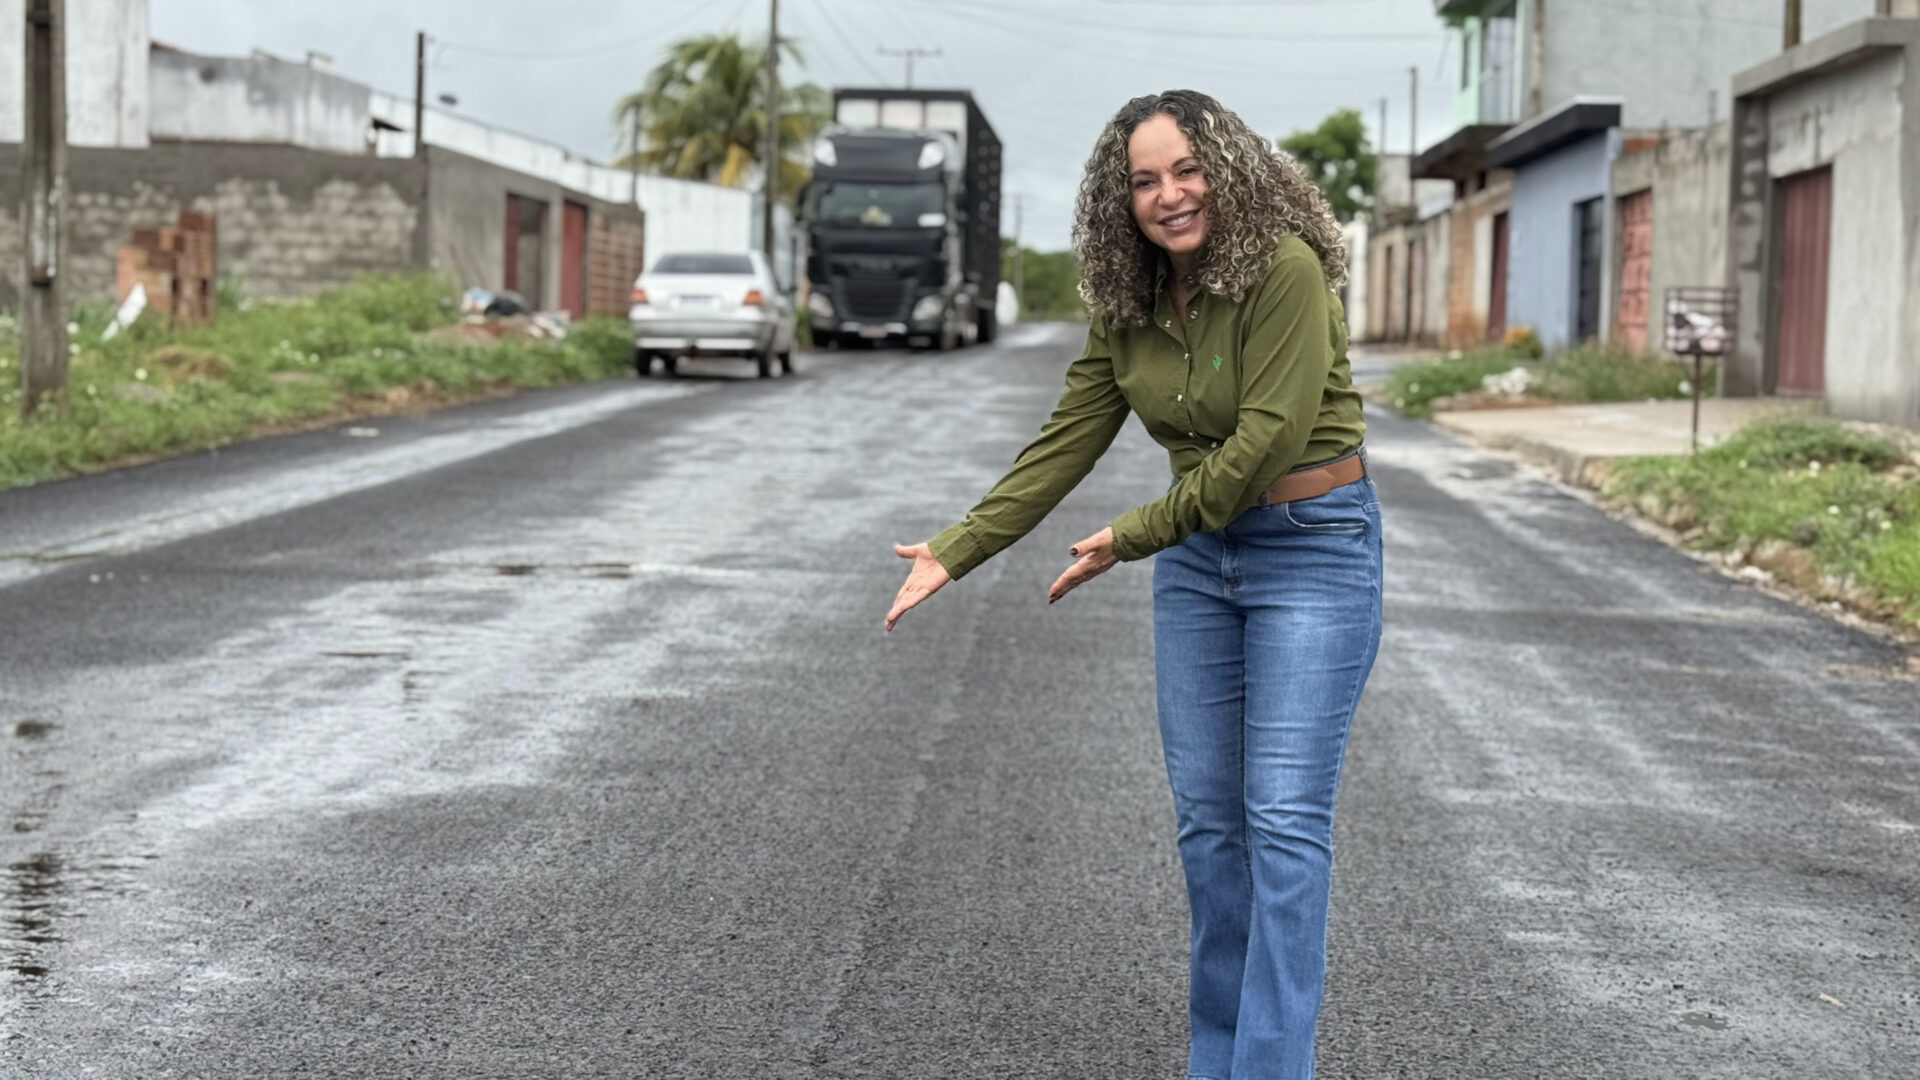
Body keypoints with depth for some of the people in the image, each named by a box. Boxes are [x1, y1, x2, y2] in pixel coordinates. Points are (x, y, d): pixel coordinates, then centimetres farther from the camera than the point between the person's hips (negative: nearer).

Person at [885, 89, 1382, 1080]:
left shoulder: (1283, 270, -19)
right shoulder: (1128, 307, 1)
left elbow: (1268, 436, -23)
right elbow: (1065, 443, 3)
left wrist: (1135, 536, -16)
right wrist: (955, 551, -2)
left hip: (1314, 548, -7)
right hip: (1197, 554, 7)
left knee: (1284, 817, -9)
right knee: (1205, 816, 9)